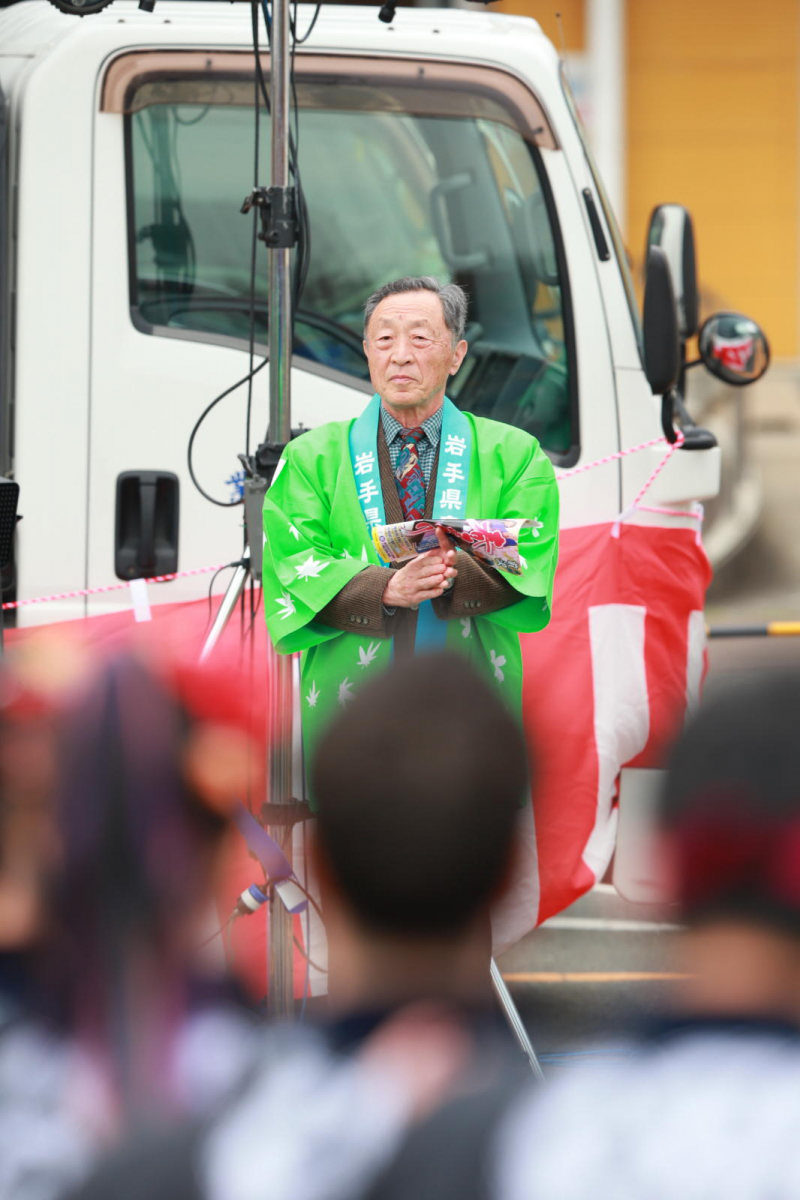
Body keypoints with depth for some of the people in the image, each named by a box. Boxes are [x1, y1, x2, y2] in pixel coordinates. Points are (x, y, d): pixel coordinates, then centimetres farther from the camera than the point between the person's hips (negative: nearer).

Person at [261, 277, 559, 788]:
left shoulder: (513, 455, 14)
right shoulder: (312, 458, 14)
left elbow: (529, 562, 0)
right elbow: (295, 567, 1)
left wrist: (456, 572, -21)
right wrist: (387, 589, -16)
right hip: (350, 702, 0)